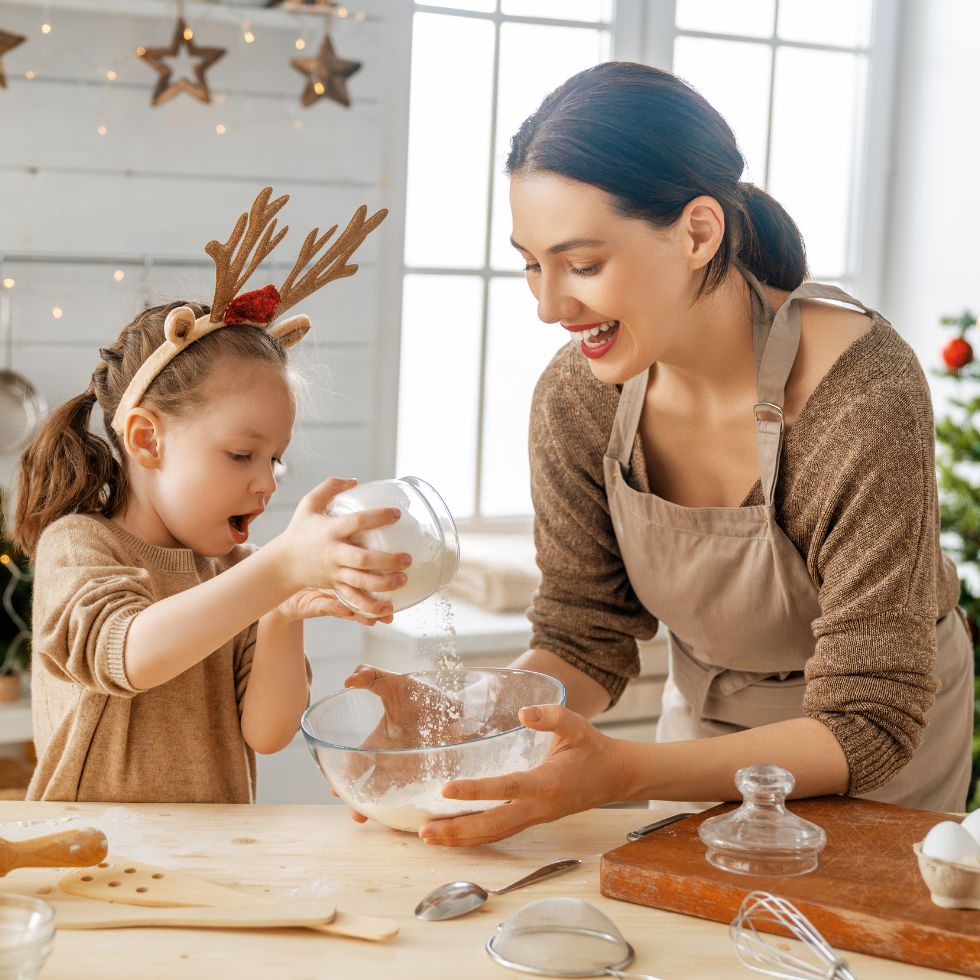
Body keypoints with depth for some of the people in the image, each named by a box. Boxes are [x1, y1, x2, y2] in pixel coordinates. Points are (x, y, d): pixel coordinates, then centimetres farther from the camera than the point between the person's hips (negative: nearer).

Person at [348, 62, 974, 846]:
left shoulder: (863, 397, -34)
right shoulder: (576, 398, -19)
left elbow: (866, 726, -32)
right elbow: (585, 640, -10)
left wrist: (624, 772, -45)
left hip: (882, 759, -4)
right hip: (704, 718, 4)